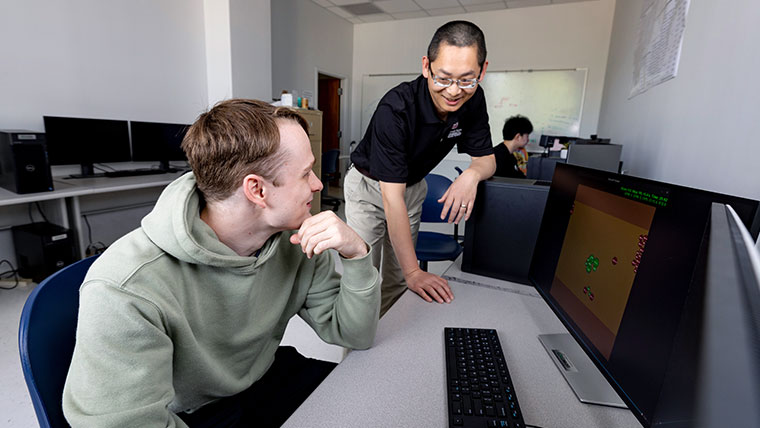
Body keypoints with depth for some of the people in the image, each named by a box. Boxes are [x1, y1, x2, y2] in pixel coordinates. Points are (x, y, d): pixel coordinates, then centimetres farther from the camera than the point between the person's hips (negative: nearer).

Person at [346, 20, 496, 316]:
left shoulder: (472, 101, -15)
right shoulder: (395, 108, -33)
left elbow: (486, 158, -6)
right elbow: (392, 197, -36)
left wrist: (472, 174, -33)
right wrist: (414, 272, -36)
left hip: (412, 186, 5)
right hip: (369, 187, -4)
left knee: (397, 281, 9)